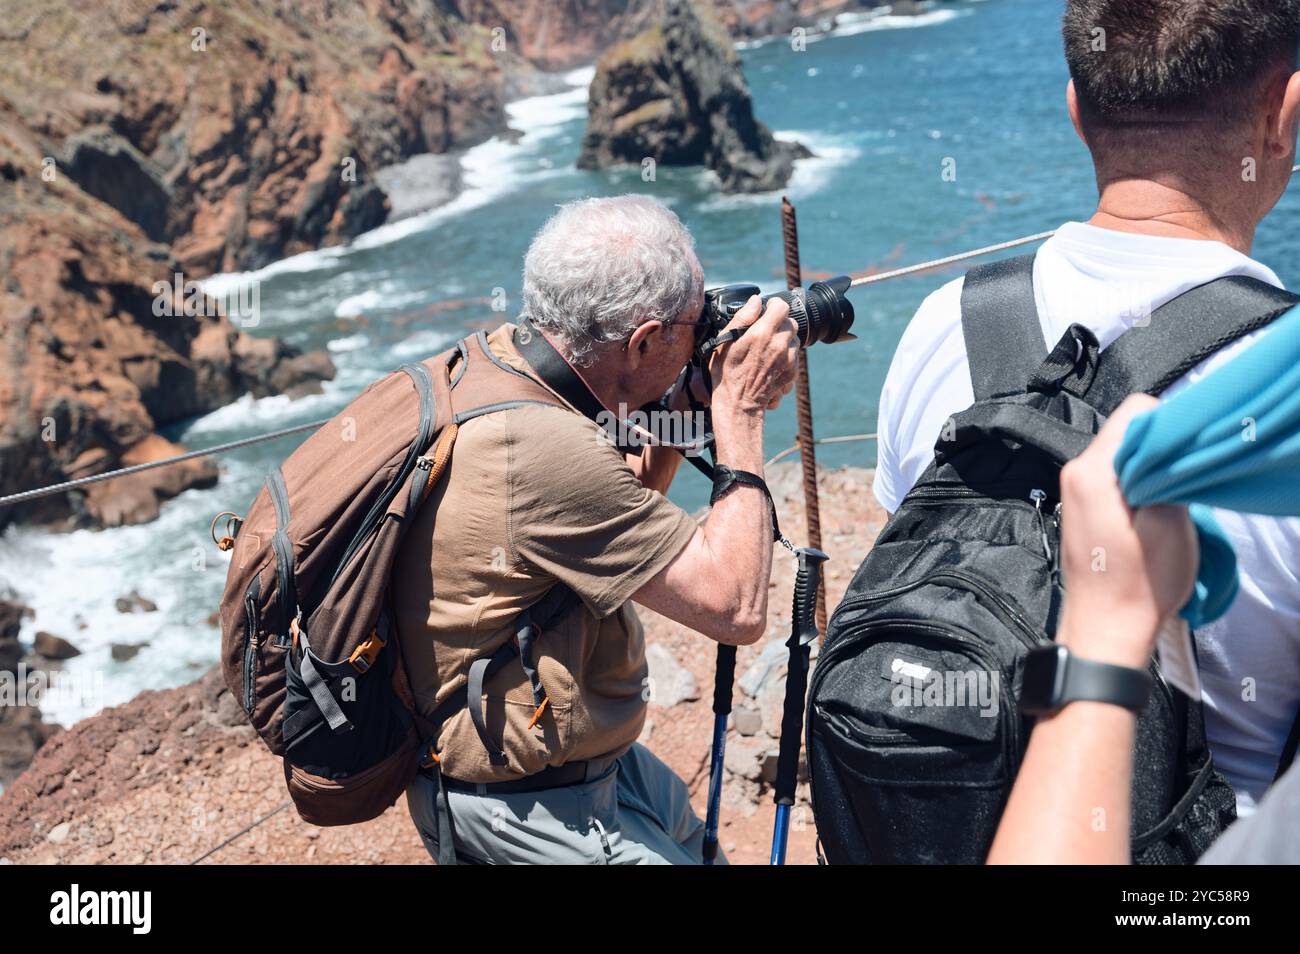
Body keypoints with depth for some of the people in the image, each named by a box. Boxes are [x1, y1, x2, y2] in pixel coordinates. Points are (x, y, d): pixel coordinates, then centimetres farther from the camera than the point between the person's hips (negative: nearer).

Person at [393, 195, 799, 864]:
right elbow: (736, 606, -26)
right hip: (523, 811, -9)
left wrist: (689, 405, 2)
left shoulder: (493, 359, -3)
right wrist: (741, 412, -18)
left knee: (696, 840, 23)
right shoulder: (546, 450, -33)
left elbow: (616, 516, 13)